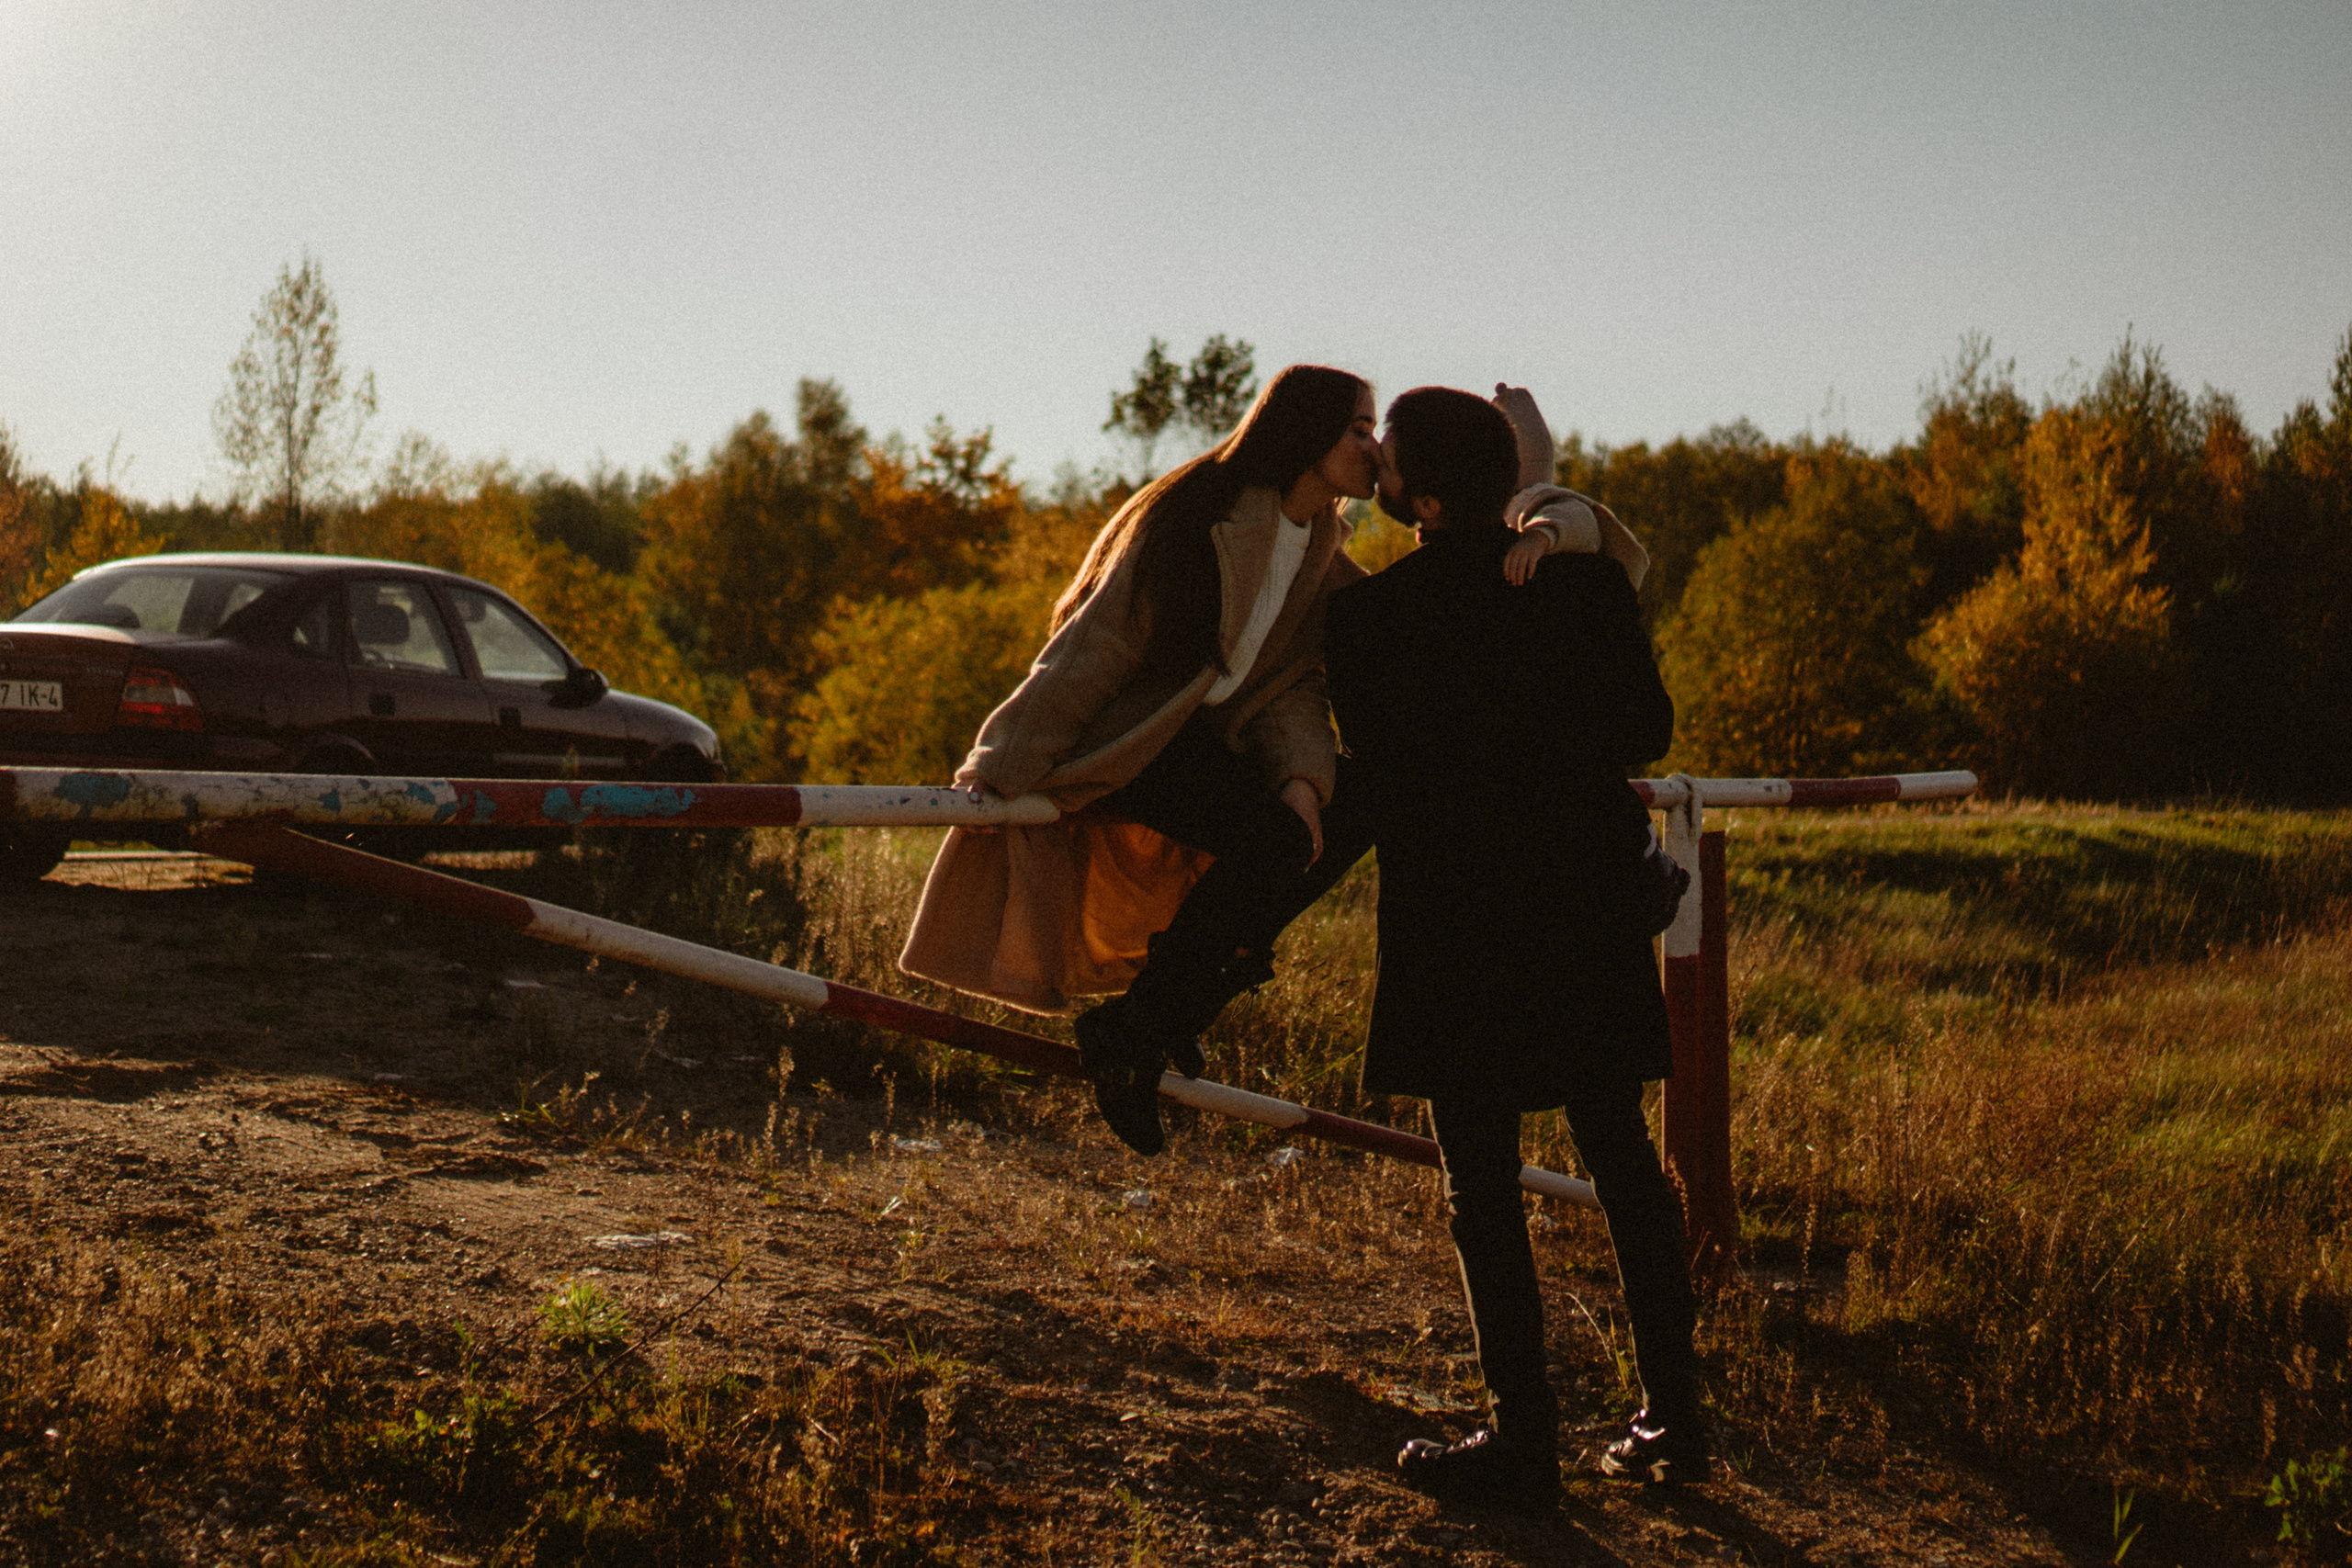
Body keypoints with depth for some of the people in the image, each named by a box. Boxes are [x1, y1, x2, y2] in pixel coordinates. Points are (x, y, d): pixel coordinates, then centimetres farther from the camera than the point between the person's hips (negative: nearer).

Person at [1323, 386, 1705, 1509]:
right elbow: (1647, 730, 6)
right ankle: (1671, 1417, 19)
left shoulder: (1370, 616, -12)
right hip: (1591, 905, 5)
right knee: (1623, 1160, 14)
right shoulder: (1586, 578, -1)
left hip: (1458, 920, -5)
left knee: (1481, 1183, 3)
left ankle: (1522, 1438, 7)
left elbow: (1380, 782, -7)